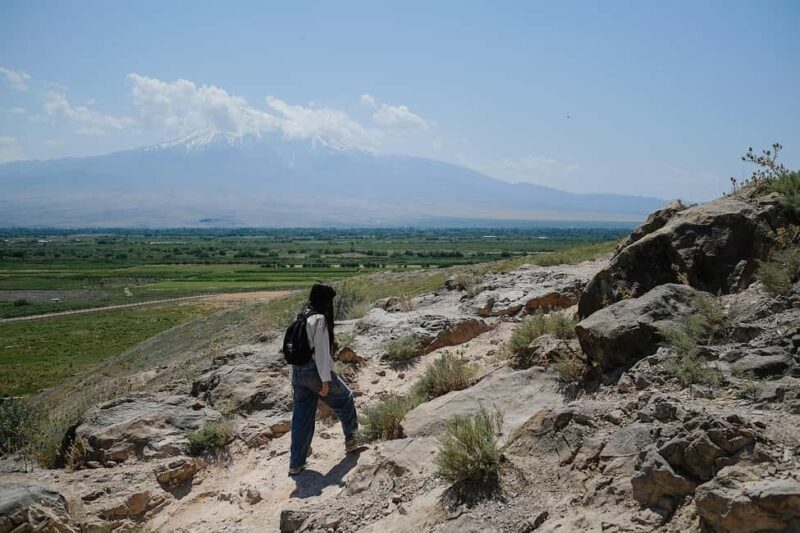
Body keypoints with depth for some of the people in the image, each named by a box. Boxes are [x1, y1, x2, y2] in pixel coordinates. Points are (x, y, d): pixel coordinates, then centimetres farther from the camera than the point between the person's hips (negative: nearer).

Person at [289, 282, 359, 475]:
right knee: (344, 399, 17)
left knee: (301, 416, 12)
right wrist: (325, 380, -15)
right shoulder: (320, 319, -16)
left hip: (297, 372, 8)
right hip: (314, 371, -8)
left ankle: (296, 463, 15)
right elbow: (321, 351, -18)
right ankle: (351, 439, 30)